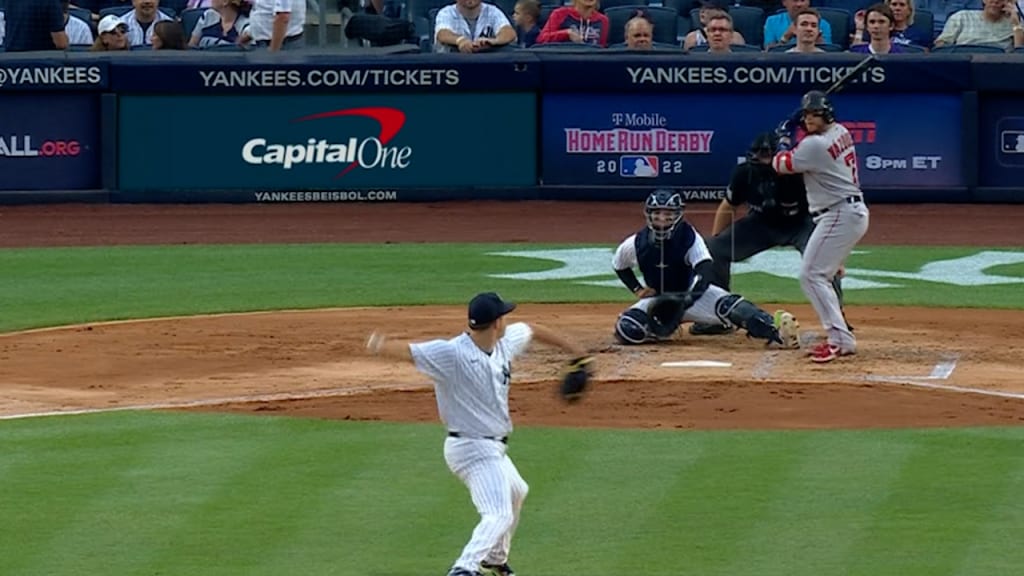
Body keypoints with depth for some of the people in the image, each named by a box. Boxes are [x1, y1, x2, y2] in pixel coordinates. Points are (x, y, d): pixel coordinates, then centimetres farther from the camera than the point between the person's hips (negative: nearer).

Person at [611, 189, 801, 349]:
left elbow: (705, 274, -33)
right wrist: (637, 289, -5)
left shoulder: (689, 237, -21)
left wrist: (685, 301, -49)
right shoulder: (636, 244, -13)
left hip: (691, 292, -3)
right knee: (627, 330, -26)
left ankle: (776, 332, -55)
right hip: (659, 301, 3)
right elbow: (619, 266, 9)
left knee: (727, 305, -34)